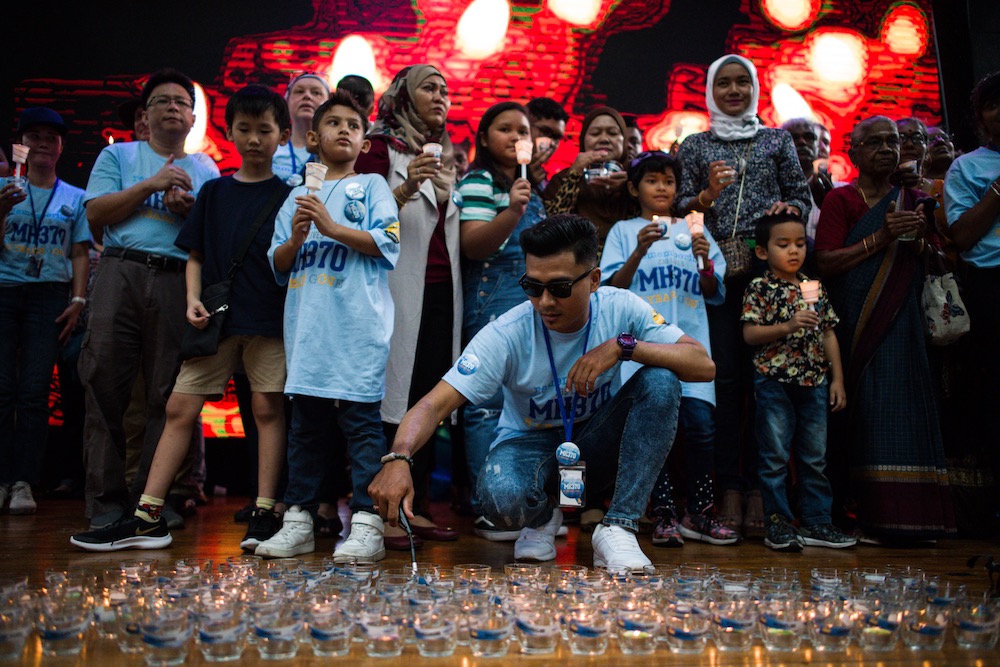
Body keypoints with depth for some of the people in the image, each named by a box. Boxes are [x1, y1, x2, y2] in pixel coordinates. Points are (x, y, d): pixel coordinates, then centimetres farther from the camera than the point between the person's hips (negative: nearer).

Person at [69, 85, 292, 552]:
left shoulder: (287, 195, 5)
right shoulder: (213, 191, 13)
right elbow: (195, 255, 13)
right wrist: (193, 300, -1)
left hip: (268, 320, -3)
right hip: (214, 319, 3)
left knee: (267, 408, -3)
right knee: (180, 408, 0)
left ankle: (265, 513, 5)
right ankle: (148, 517, 5)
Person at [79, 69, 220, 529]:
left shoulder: (207, 172, 19)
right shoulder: (119, 156, 16)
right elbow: (96, 214, 3)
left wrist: (190, 210, -5)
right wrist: (151, 184, -3)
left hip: (180, 281, 1)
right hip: (121, 272, -1)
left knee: (169, 394, -1)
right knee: (105, 382, -7)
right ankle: (105, 500, 1)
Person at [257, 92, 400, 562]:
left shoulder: (372, 186, 9)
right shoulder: (298, 196, 21)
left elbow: (388, 243, -5)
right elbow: (278, 264, 17)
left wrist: (332, 227, -10)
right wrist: (296, 238, -3)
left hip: (357, 327, -5)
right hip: (307, 326, 5)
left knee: (362, 421, -6)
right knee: (304, 424, 9)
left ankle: (367, 525, -3)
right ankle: (299, 521, 17)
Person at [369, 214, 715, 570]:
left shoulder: (621, 308, -16)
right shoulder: (507, 333, -22)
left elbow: (703, 365, -20)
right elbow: (434, 404, -28)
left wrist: (624, 346, -34)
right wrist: (398, 458, -48)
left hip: (597, 446, 2)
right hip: (531, 443, -2)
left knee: (661, 381, -26)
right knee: (502, 498, -37)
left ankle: (618, 528, -18)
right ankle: (543, 516, 4)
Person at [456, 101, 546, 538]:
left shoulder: (531, 187, 21)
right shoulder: (478, 181, -4)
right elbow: (471, 245, -16)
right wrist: (511, 213, -28)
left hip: (533, 303, 9)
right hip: (492, 303, -8)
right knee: (490, 402, -9)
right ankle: (487, 510, -4)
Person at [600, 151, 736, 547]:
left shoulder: (693, 231, 18)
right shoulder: (624, 231, 12)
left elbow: (715, 294, 14)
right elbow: (613, 290, 0)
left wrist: (705, 262, -6)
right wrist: (639, 252, -14)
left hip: (689, 339, 2)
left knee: (699, 422, -9)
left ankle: (698, 514, 3)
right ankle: (664, 515, 4)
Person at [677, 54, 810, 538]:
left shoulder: (777, 140, 16)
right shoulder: (695, 146, 16)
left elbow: (802, 197, 14)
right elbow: (678, 206, 10)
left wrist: (787, 208, -8)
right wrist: (706, 195, -9)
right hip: (716, 269, 0)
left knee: (762, 373, -5)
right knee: (724, 375, -5)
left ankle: (758, 490, 0)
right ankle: (729, 490, 0)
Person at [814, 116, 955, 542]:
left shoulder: (914, 202, 17)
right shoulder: (840, 200, 3)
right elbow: (824, 264, -8)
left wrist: (920, 240, -2)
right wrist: (880, 239, -15)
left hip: (902, 320, 4)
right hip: (856, 324, -4)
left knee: (905, 407, -5)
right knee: (869, 410, -8)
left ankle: (907, 515, 0)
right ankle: (877, 517, -3)